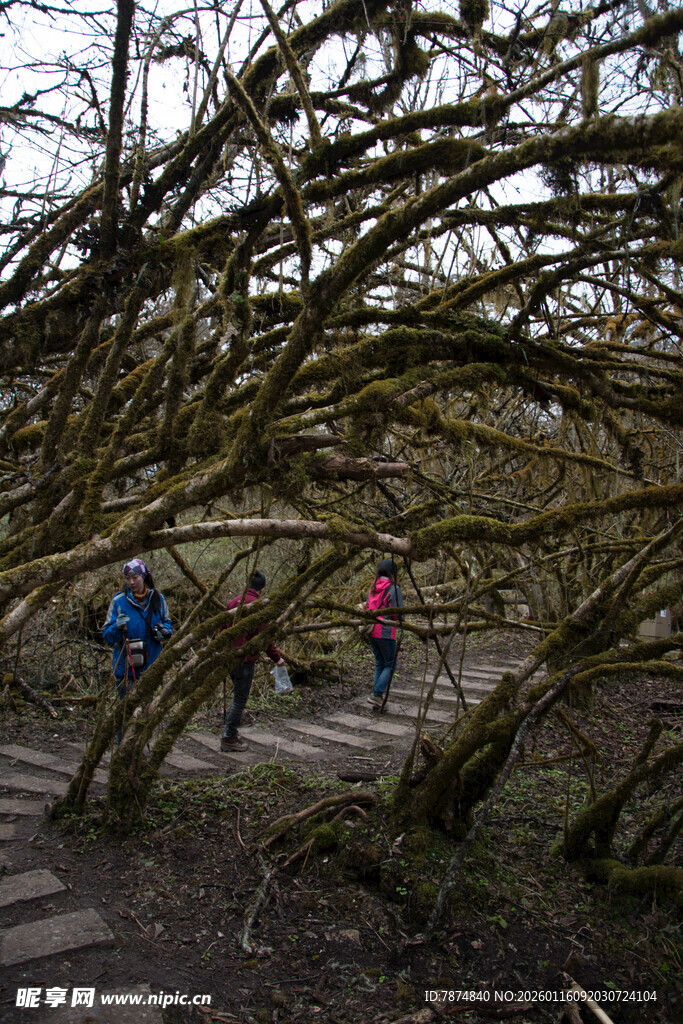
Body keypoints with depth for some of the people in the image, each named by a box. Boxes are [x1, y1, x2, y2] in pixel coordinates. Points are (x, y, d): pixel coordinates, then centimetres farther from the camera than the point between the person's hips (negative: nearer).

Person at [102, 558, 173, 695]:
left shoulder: (157, 598, 3)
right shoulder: (118, 601, -5)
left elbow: (167, 623, 15)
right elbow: (106, 635, -4)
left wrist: (164, 632, -8)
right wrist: (117, 627, -26)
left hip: (151, 665, 3)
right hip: (126, 668, -2)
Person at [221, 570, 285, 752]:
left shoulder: (233, 602, 8)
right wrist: (276, 657, -5)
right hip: (245, 658, -7)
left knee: (239, 695, 21)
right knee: (240, 698, 3)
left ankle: (229, 730, 25)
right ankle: (229, 739, 10)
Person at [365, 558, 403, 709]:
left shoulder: (373, 587, 9)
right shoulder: (394, 588, -12)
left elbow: (368, 608, 12)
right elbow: (398, 612, -13)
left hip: (371, 630, 7)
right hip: (385, 632, -7)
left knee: (379, 663, 18)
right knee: (390, 664, 7)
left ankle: (378, 697, 18)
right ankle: (376, 694, -3)